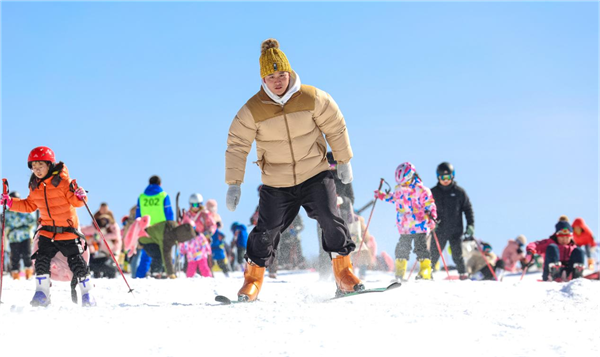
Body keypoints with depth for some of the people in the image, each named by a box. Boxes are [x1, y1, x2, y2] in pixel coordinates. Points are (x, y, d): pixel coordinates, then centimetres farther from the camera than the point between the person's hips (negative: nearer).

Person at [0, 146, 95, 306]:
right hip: (47, 231, 5)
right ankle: (42, 294, 6)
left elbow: (75, 201, -11)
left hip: (68, 231, -5)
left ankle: (87, 294, 13)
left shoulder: (62, 180, -12)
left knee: (77, 263, -1)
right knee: (41, 260, -6)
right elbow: (29, 206, 17)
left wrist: (80, 196, -33)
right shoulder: (34, 186, 5)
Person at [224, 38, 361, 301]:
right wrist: (233, 184, -8)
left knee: (330, 221, -11)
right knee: (266, 231, 2)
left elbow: (336, 128, 2)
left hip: (315, 175, 0)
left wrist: (344, 161, 8)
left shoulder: (312, 98, -11)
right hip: (276, 183, 0)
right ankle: (253, 279, 20)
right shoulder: (252, 110, -12)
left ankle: (343, 273, 2)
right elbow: (237, 146, -5)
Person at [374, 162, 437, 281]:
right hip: (404, 227, 5)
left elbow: (429, 205, -11)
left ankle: (425, 273, -2)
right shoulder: (398, 188, 6)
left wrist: (431, 218, -23)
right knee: (402, 249, 5)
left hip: (420, 226, -5)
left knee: (421, 248, -6)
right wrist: (382, 196, 21)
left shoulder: (421, 190, -11)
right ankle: (399, 274, 12)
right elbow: (393, 197, 28)